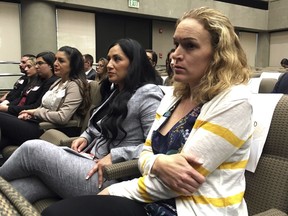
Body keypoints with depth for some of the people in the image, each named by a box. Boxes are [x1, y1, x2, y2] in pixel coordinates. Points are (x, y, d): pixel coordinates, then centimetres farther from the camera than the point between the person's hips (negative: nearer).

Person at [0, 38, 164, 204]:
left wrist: (114, 156, -20)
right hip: (90, 162, 8)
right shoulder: (115, 92, 18)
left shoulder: (148, 93, -10)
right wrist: (85, 137, 6)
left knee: (33, 149, -14)